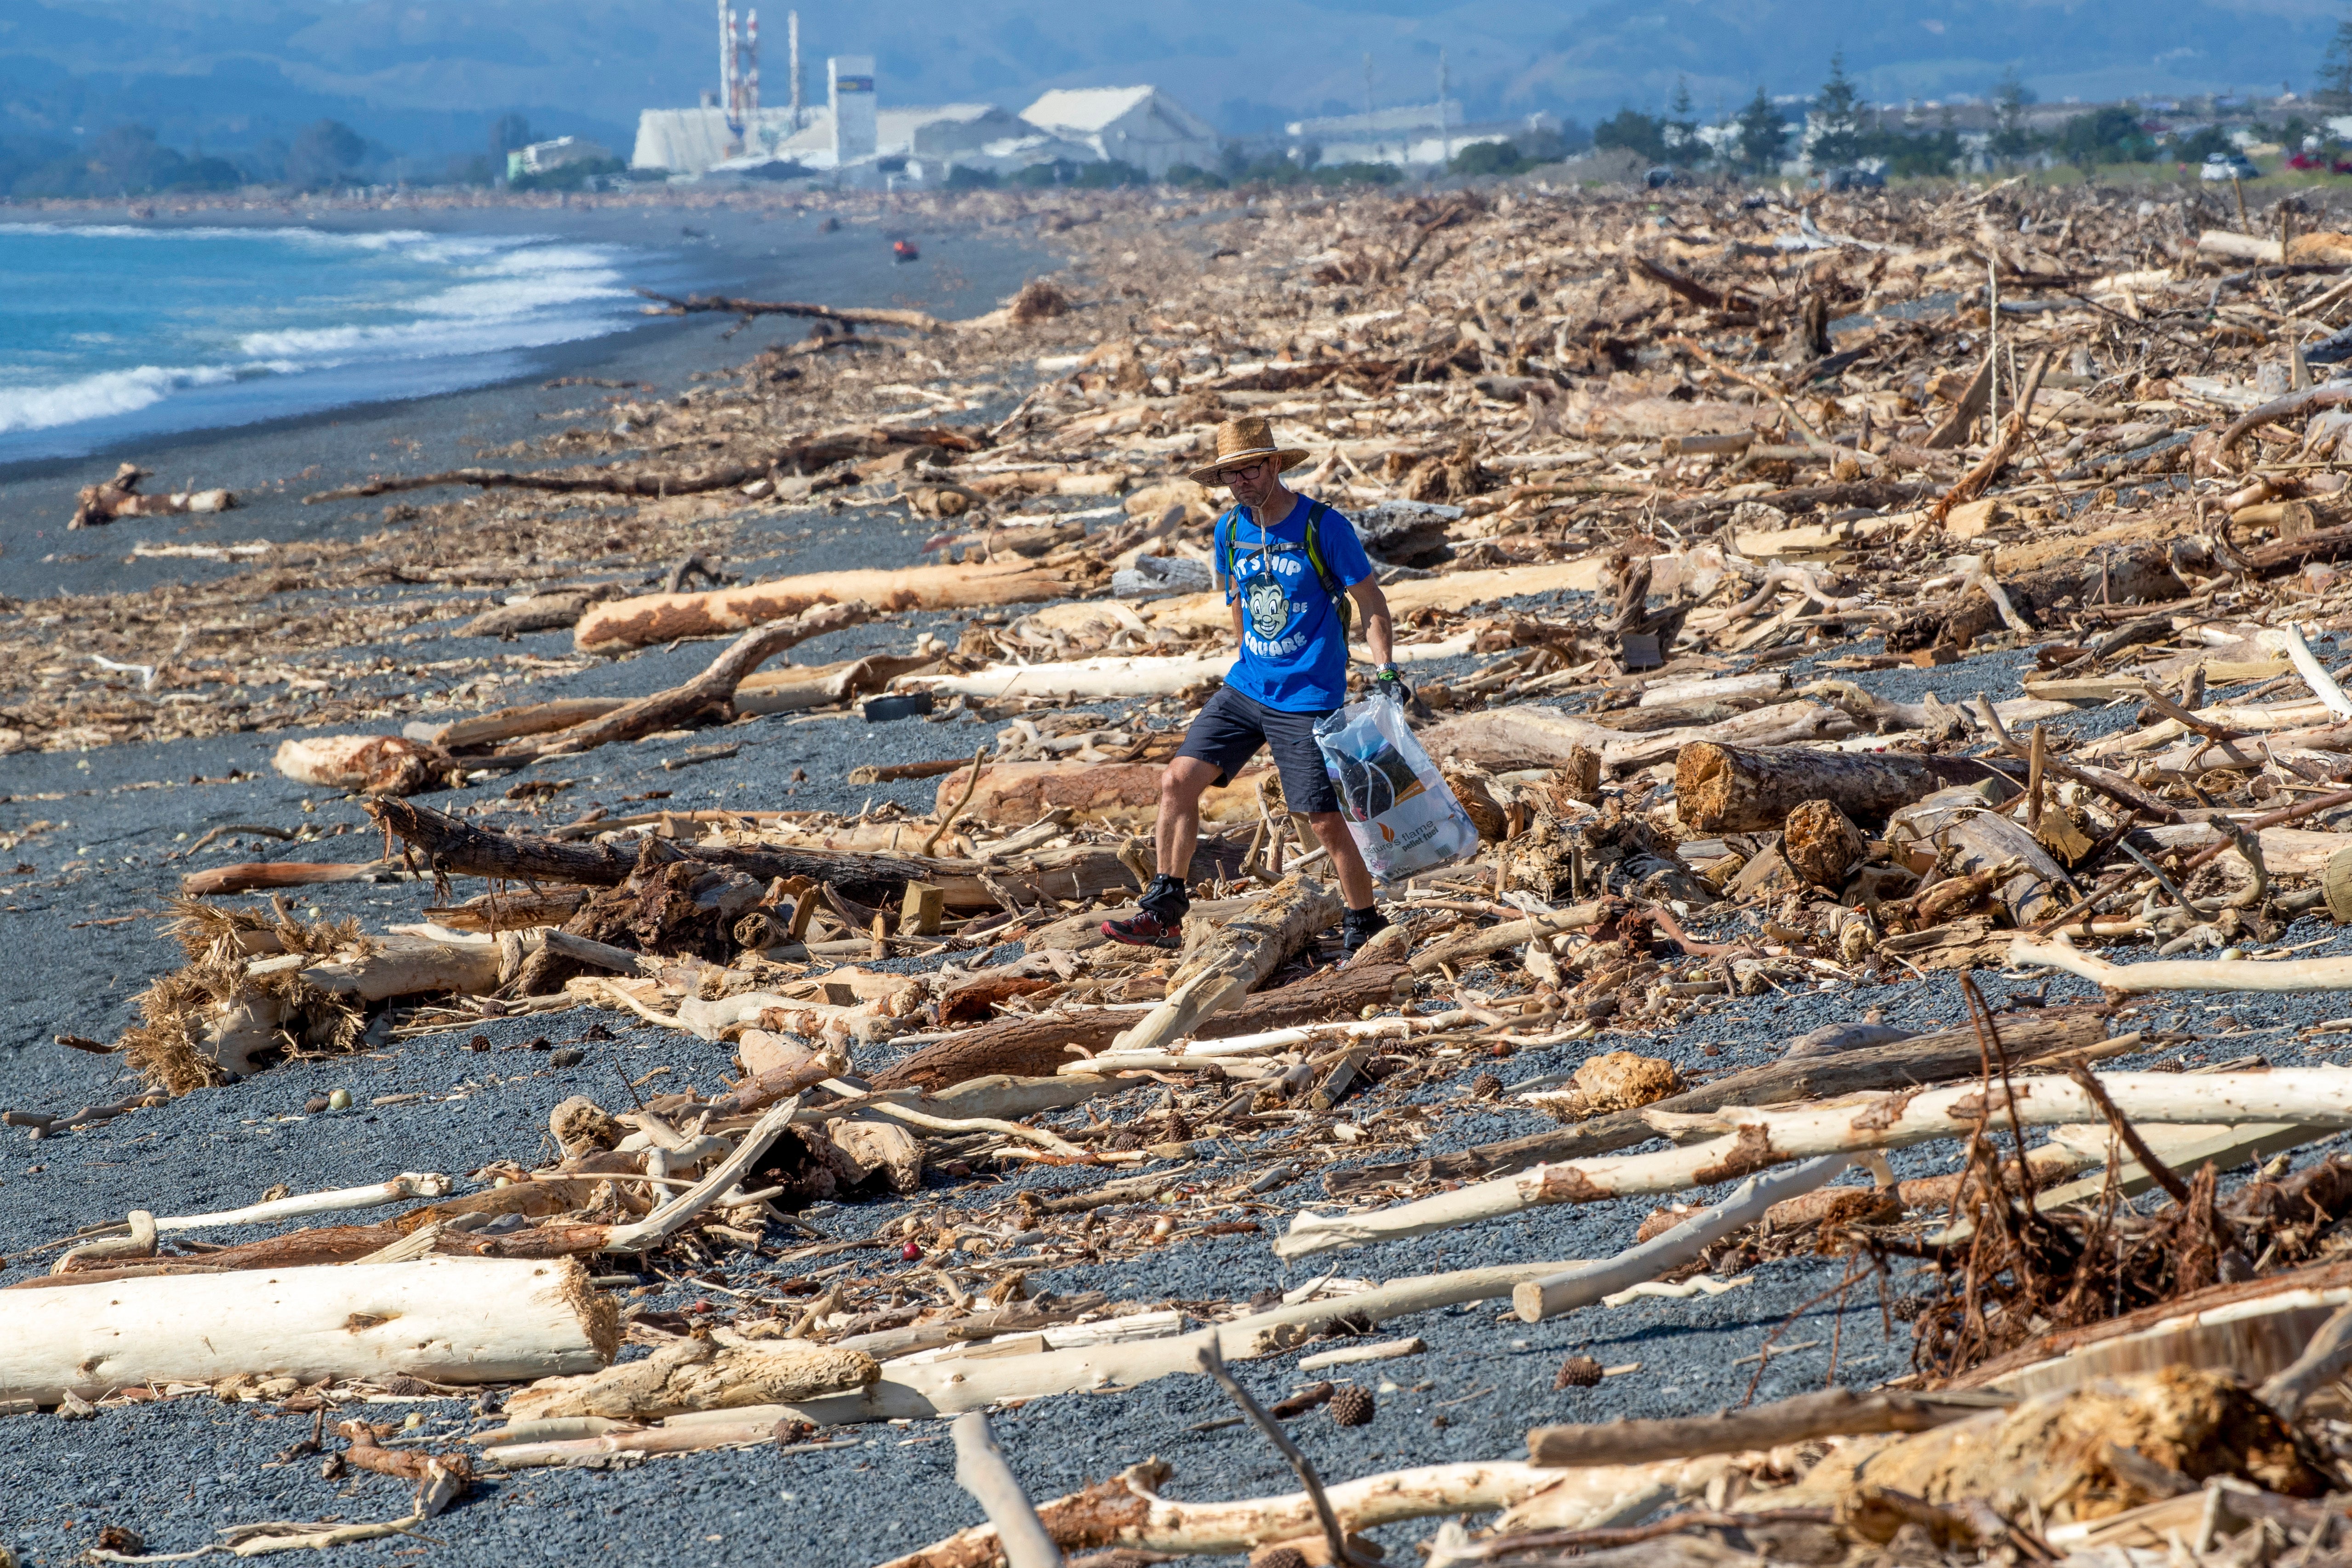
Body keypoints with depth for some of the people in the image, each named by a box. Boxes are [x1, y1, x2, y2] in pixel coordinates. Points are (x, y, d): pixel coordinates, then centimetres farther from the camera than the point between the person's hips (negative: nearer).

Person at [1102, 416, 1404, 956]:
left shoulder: (1323, 527, -11)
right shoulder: (1230, 531, 5)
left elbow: (1371, 603, -5)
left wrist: (1386, 673, -14)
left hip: (1308, 702, -6)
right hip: (1245, 687, 6)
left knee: (1325, 821, -6)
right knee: (1178, 780, -4)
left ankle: (1366, 929, 10)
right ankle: (1164, 911, 5)